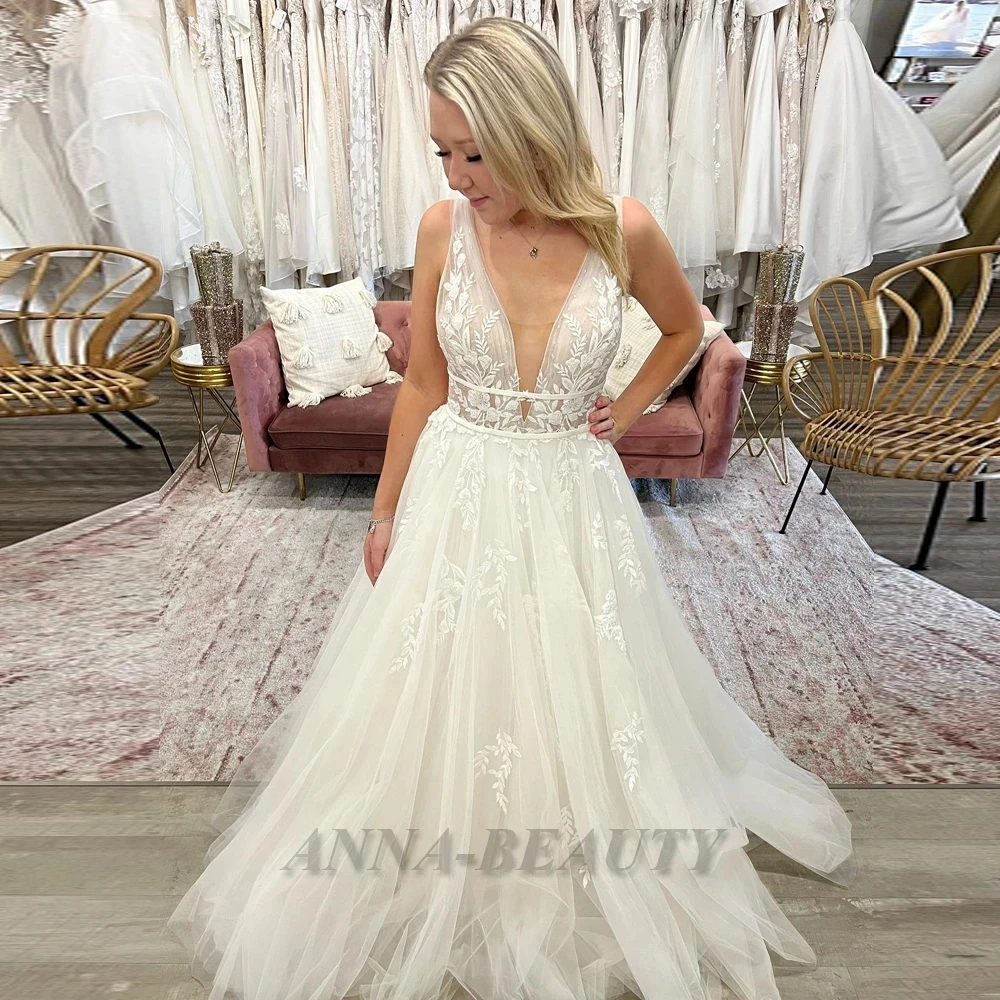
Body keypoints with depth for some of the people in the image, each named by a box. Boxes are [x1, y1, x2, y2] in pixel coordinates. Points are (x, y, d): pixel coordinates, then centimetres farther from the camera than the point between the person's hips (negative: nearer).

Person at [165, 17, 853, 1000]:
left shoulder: (621, 228, -9)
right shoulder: (442, 227, -6)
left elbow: (683, 328, 11)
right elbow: (421, 385, 1)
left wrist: (626, 410, 2)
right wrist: (385, 515, 4)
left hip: (573, 500, 0)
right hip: (457, 496, 1)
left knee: (573, 696, 15)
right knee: (435, 700, 14)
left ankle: (579, 879, 48)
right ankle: (444, 879, 45)